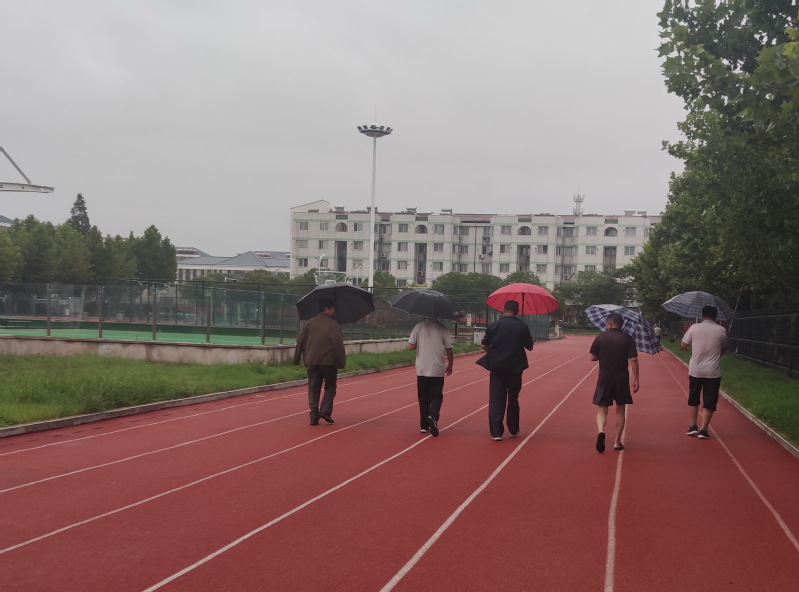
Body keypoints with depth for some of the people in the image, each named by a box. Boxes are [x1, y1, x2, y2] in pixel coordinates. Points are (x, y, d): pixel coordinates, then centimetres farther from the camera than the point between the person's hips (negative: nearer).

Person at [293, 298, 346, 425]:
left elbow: (300, 342, 8)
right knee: (330, 388, 11)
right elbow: (338, 344, -11)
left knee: (313, 389, 7)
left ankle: (314, 415, 1)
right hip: (329, 362, -3)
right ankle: (325, 411, -4)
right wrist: (341, 362, -5)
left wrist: (296, 359, 14)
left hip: (312, 362, 4)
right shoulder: (333, 325, -7)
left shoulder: (310, 323, 6)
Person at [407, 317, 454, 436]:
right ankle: (433, 416, -20)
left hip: (422, 369, 1)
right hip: (438, 370, -1)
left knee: (423, 397, 10)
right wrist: (450, 364, 13)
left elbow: (410, 346, -5)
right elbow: (449, 349, -1)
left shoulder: (418, 327, -2)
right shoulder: (443, 329, -3)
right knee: (436, 396, 6)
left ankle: (424, 426, 12)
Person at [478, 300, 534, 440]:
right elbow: (530, 347, 4)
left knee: (496, 399, 2)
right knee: (513, 399, 16)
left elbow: (484, 346, -4)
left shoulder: (493, 326, -5)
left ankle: (496, 432, -4)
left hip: (496, 367, -1)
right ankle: (513, 430, 26)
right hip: (515, 368, 1)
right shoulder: (522, 327, -5)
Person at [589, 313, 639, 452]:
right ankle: (617, 442, 14)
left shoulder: (600, 338, -3)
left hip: (604, 379, 0)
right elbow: (633, 360, -8)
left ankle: (600, 430, -22)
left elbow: (593, 357, -1)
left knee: (602, 410, 7)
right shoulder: (628, 339, -2)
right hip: (622, 380, 1)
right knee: (620, 410, 14)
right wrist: (635, 379, -4)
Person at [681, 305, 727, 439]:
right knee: (709, 402, 5)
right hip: (713, 372, -1)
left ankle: (693, 426, 21)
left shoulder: (694, 328, -5)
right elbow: (723, 350, 10)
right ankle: (703, 429, 0)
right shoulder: (721, 330, -3)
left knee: (693, 399, 19)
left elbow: (683, 346, 2)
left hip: (695, 370, 1)